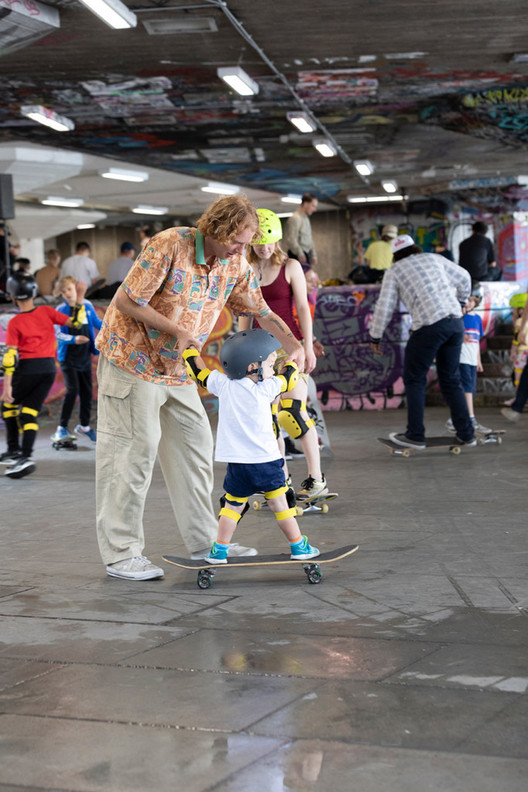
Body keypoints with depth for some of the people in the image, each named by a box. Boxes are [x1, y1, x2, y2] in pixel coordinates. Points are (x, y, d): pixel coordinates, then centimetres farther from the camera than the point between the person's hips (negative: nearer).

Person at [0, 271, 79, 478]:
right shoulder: (46, 311, 0)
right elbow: (74, 322, 3)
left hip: (27, 369, -4)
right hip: (49, 368, 4)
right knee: (29, 412, 6)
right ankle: (26, 457, -7)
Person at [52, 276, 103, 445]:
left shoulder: (87, 305, 3)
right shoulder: (61, 310, -8)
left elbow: (97, 323, 15)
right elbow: (58, 333, -15)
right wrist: (74, 339, -31)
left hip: (85, 356, 4)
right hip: (68, 357, -4)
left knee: (86, 391, 9)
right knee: (72, 389, -16)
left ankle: (84, 425, 27)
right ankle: (62, 428, -8)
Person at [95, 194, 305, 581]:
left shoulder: (235, 262, -3)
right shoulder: (168, 246, -24)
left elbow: (260, 310, 5)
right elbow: (126, 302, -21)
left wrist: (294, 344, -11)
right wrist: (177, 330, -22)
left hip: (177, 367, 7)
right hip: (132, 358, -7)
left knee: (195, 444, 8)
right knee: (134, 450, -7)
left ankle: (205, 541, 18)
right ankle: (121, 552, 0)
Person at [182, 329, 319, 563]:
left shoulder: (223, 384, -2)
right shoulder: (265, 388, -8)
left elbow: (200, 372, 12)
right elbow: (288, 379, 9)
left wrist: (188, 346, 27)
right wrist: (292, 361, 29)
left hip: (237, 463, 3)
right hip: (267, 461, -2)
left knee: (233, 506, 14)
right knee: (279, 503, 9)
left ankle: (219, 551, 14)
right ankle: (298, 547, 17)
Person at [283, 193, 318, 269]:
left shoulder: (306, 219, 21)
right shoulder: (295, 218, -10)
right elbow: (291, 239, -19)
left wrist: (313, 256, 20)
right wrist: (300, 253, -27)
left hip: (305, 254, 10)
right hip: (297, 255, -10)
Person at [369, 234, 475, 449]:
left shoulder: (394, 271, 8)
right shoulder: (434, 258, 18)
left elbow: (385, 307, 5)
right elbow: (463, 278, 26)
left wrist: (375, 337, 15)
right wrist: (462, 301, 45)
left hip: (429, 326, -5)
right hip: (455, 322, 5)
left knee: (414, 380, 9)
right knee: (451, 379, 15)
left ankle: (415, 435, 7)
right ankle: (466, 433, 14)